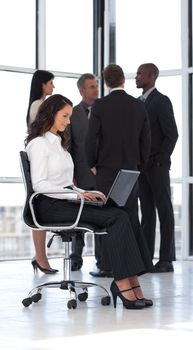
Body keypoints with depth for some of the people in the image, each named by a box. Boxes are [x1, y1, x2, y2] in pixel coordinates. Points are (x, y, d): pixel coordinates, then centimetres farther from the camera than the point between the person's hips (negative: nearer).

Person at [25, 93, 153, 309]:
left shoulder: (58, 142, 25)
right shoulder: (39, 143, -4)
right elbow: (39, 184, -14)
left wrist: (85, 193, 6)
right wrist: (76, 194, -21)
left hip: (66, 200, 8)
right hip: (52, 206, -8)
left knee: (122, 216, -17)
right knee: (117, 218, -25)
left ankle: (130, 282, -28)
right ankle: (124, 284, -28)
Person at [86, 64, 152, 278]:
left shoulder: (100, 105, -9)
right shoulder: (139, 106, 3)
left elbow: (91, 138, -10)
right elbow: (146, 140, 5)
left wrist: (92, 164, 2)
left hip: (106, 169, -4)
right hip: (131, 170, 4)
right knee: (131, 216, 12)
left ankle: (109, 265, -1)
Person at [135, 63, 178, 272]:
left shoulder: (161, 101, -8)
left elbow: (171, 134, -12)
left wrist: (159, 161, -15)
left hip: (157, 166, -7)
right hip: (141, 166, 7)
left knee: (164, 211, -3)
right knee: (147, 211, 7)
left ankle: (166, 260, -2)